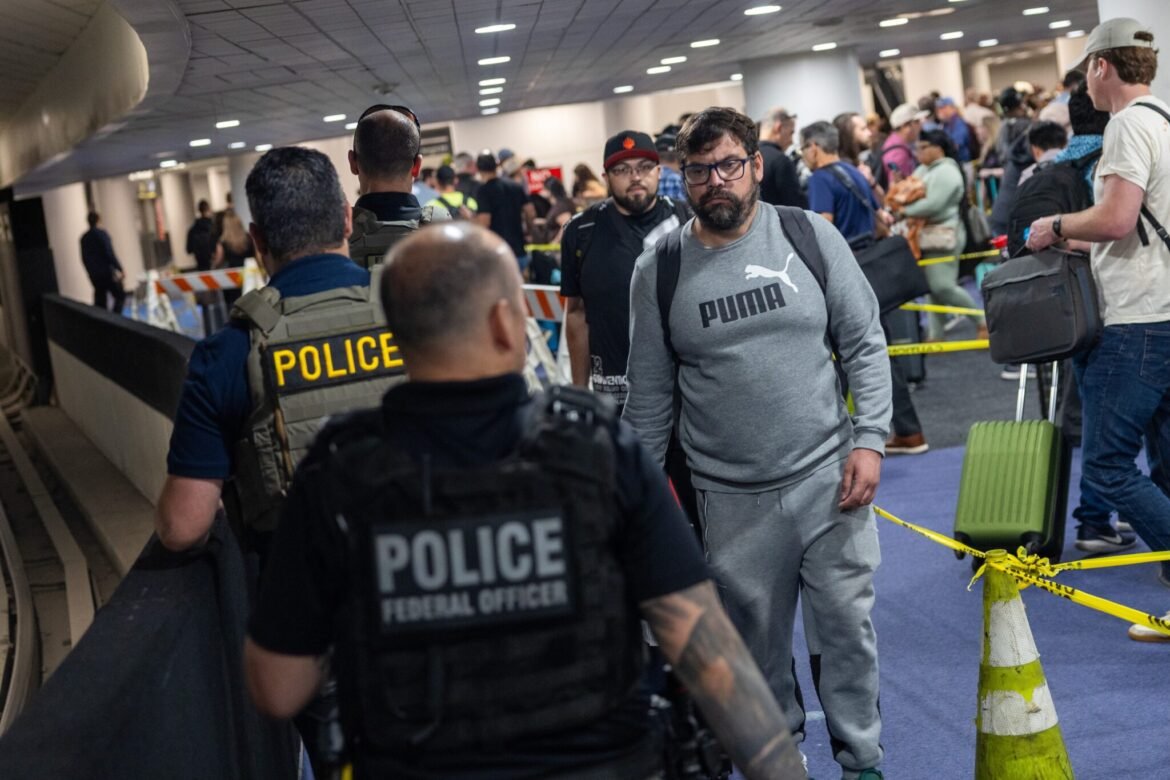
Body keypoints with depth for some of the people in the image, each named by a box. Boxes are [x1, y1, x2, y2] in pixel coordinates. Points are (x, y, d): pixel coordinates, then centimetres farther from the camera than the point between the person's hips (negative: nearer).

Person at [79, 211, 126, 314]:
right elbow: (110, 254, -16)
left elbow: (84, 258, 13)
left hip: (94, 275, 6)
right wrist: (120, 269, -13)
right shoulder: (102, 234, -11)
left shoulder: (84, 238, 9)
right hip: (107, 273, -6)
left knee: (100, 301, 10)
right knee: (120, 296, 2)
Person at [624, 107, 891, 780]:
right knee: (758, 641, 10)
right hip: (734, 500, 0)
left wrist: (870, 440, -5)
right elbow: (651, 397, 6)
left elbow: (866, 344, 3)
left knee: (849, 624, 6)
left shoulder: (810, 236, -1)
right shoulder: (659, 271, -1)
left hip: (830, 478, 0)